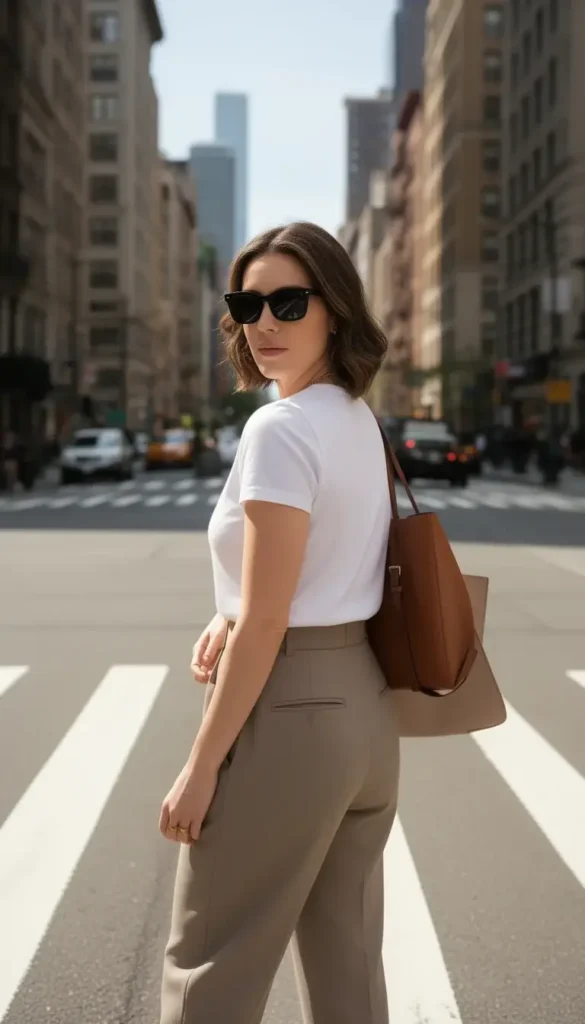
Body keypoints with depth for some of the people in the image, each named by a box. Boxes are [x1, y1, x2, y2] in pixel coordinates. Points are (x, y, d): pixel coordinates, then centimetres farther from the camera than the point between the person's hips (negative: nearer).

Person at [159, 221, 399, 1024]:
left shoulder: (279, 428, -18)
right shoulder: (361, 422, 9)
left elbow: (263, 626, -21)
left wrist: (199, 768, -15)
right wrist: (231, 614, 4)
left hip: (286, 709, -9)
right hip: (363, 706, 9)